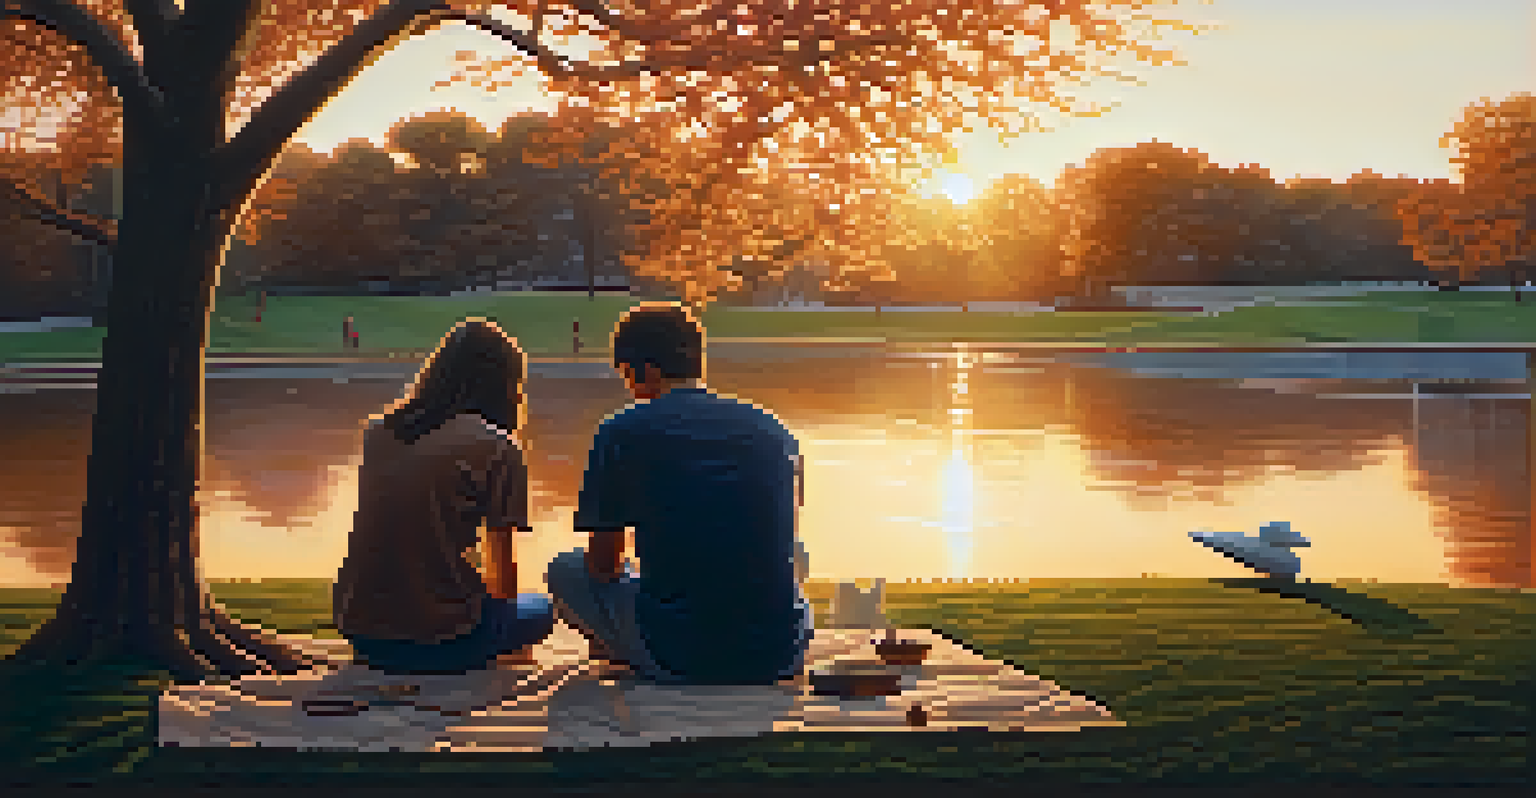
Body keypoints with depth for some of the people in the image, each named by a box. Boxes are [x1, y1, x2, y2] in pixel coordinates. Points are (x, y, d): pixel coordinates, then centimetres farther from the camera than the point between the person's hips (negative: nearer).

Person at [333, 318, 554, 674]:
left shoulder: (377, 431, 7)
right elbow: (503, 578, -1)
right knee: (540, 609, 25)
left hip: (360, 633, 5)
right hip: (441, 643, -5)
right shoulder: (497, 449, -8)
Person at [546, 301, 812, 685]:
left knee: (565, 571, 21)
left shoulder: (621, 433, -2)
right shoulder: (771, 429, 9)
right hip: (779, 656, 4)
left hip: (677, 659, -3)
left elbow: (602, 565, 5)